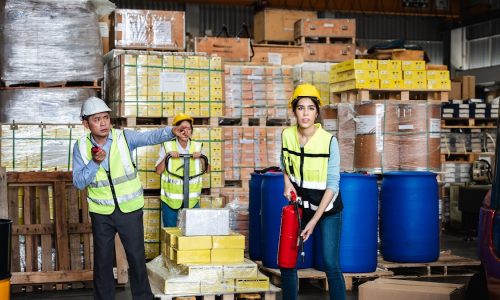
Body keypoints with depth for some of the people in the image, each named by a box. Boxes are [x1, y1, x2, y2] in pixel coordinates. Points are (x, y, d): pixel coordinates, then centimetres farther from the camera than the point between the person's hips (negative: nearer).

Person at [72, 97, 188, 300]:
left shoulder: (123, 137, -9)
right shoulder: (81, 147, -5)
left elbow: (150, 137, -26)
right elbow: (78, 183, -8)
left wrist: (171, 131, -45)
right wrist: (94, 163, -24)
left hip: (130, 209, -1)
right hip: (101, 213, 1)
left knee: (137, 256, 6)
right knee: (102, 260, 10)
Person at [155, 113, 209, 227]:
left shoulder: (197, 146, 4)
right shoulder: (167, 146, -2)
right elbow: (158, 171, -2)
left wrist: (201, 157, -9)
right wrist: (167, 156, -15)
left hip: (192, 200, 2)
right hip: (170, 199, -2)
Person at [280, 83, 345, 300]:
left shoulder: (329, 141, -19)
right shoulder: (287, 135, -8)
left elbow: (332, 184, -17)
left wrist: (314, 220, -20)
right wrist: (287, 181, -4)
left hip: (327, 208, -4)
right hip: (299, 205, 4)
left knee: (331, 265, -6)